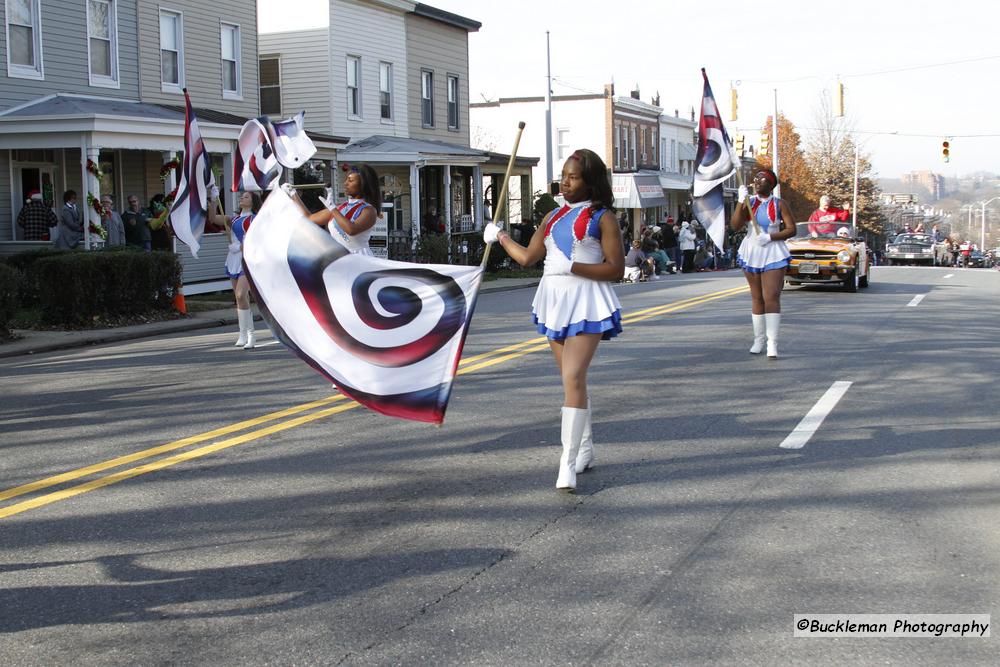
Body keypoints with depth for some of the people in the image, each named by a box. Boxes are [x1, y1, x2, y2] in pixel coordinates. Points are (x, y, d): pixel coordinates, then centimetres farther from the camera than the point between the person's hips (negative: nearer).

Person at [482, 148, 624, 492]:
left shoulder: (603, 218, -4)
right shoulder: (554, 217, 15)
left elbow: (615, 269, -10)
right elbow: (527, 257, 22)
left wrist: (572, 266, -17)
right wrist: (500, 237, 29)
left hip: (586, 303, -7)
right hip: (554, 300, 7)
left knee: (573, 377, -17)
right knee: (572, 379, 11)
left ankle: (568, 461, -18)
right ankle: (585, 450, 23)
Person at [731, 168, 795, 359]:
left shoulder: (779, 204, -1)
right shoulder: (749, 202, 6)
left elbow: (791, 229, -4)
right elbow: (735, 225, -6)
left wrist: (770, 237, -16)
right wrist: (741, 201, -15)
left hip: (772, 254, -3)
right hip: (751, 253, 4)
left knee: (771, 298, -13)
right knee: (757, 298, 10)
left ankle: (772, 342, -16)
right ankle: (759, 339, 18)